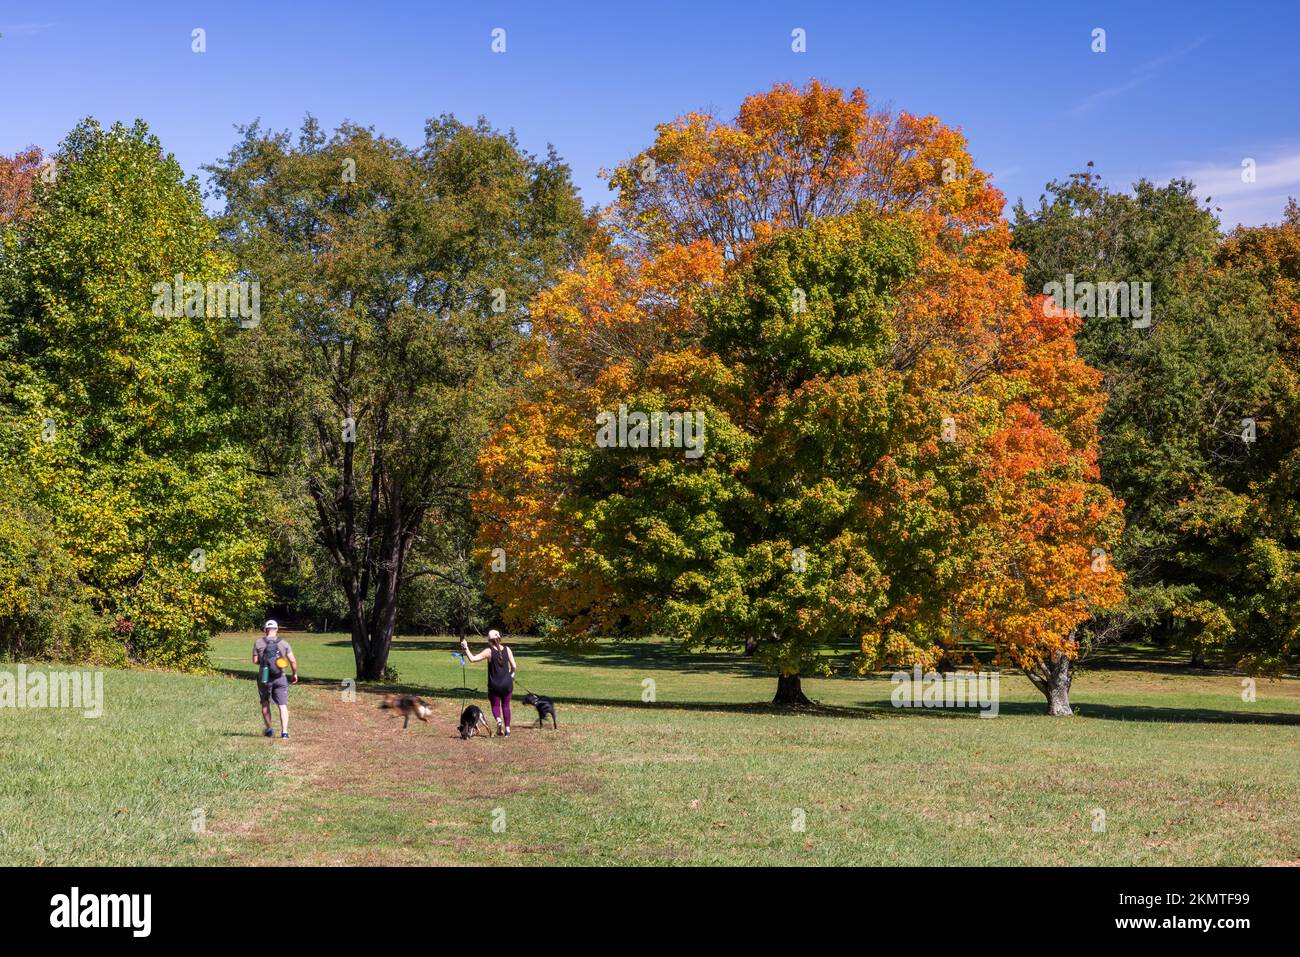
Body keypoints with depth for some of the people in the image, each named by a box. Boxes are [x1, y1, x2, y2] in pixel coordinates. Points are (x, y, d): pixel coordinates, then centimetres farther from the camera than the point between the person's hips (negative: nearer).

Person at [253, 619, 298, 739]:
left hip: (264, 678, 0)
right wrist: (295, 674, 10)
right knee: (283, 705, 0)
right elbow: (292, 660, -3)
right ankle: (284, 731, -10)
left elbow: (255, 661, -3)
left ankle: (269, 728, 20)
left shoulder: (258, 643, -2)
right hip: (280, 678, 0)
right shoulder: (284, 643, 0)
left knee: (265, 704, 19)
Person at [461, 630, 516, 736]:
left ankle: (498, 719, -18)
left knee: (495, 705, 12)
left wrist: (466, 648, -8)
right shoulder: (507, 649, -3)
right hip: (507, 683, 3)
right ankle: (507, 728, 13)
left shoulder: (489, 651, -12)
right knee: (506, 705, 16)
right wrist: (511, 674, 19)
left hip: (494, 685, -3)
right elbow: (513, 666, 0)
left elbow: (472, 658, -18)